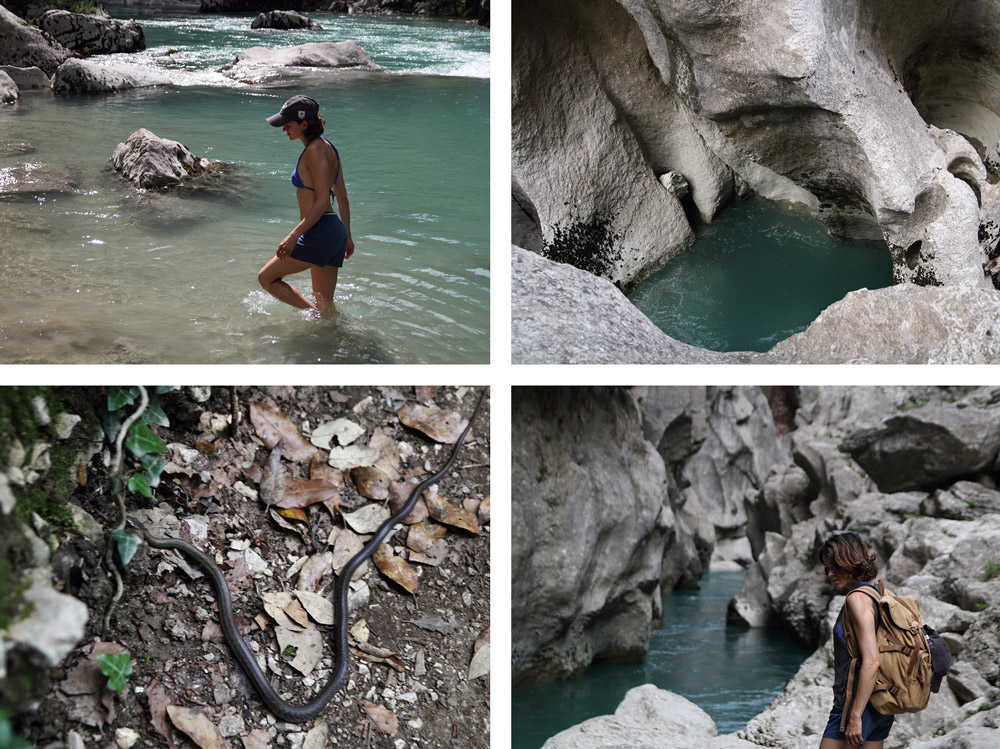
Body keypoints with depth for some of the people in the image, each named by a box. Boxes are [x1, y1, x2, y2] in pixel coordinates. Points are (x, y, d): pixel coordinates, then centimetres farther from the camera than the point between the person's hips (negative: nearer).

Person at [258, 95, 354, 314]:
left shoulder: (315, 150, -14)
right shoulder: (327, 148, 14)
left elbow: (322, 201, -21)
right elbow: (343, 199, 18)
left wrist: (294, 235, -22)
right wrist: (347, 236, 24)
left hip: (319, 234, -9)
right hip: (336, 232, 9)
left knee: (266, 278, 6)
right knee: (325, 303, 15)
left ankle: (314, 313, 1)